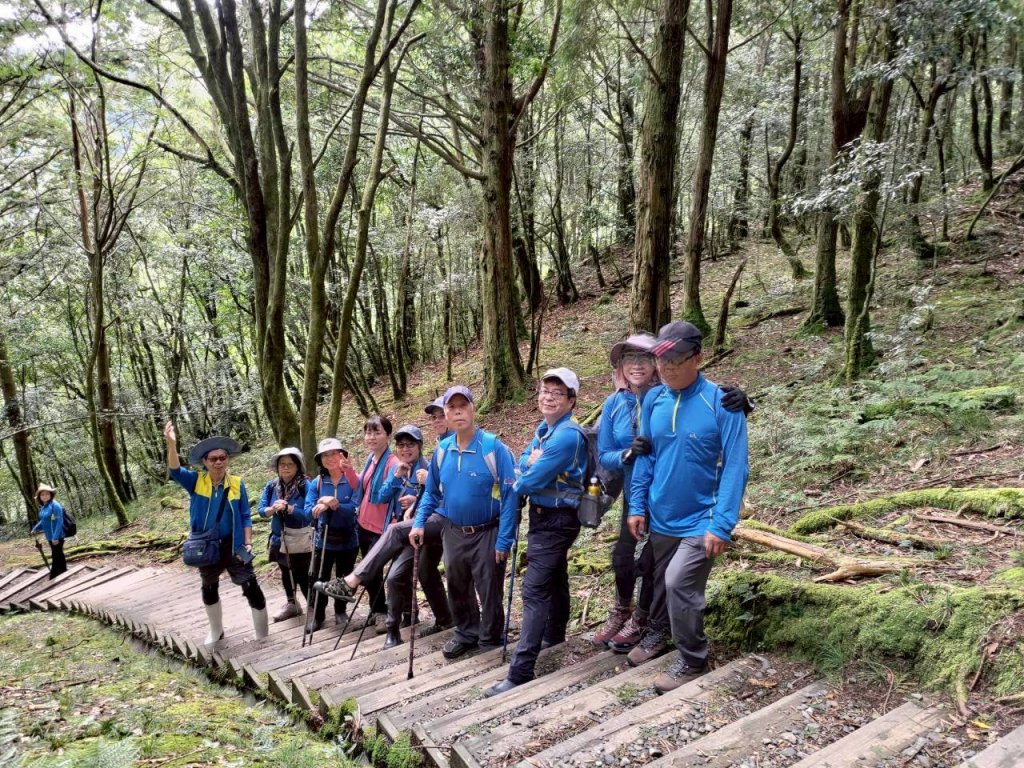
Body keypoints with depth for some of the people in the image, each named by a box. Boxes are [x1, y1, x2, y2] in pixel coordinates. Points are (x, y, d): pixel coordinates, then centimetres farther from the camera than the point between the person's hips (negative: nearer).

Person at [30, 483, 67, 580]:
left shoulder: (55, 505, -18)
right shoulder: (43, 507, 8)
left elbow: (59, 521, -23)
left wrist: (55, 536, -26)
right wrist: (35, 528, 8)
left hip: (57, 537, -9)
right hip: (50, 536, 9)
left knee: (56, 557, -3)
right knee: (59, 556, 18)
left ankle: (53, 579, 2)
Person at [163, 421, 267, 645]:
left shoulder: (237, 484, -5)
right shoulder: (196, 481, -5)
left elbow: (246, 517, -1)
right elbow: (175, 470, -24)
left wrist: (248, 543, -9)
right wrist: (171, 444, -40)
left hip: (233, 545, -2)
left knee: (252, 588, -4)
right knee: (209, 590, 20)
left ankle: (263, 635, 12)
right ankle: (216, 631, 43)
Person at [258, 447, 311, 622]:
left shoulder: (305, 486, -17)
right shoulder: (271, 486, -1)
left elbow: (308, 514, -24)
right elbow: (261, 510, -6)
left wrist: (287, 507, -36)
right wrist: (273, 509, -28)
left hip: (300, 541, -6)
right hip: (279, 539, 6)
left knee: (302, 575, -6)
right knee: (286, 573, 20)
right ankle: (291, 604, 38)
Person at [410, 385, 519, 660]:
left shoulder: (493, 447, -18)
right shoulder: (442, 451, -1)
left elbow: (509, 496, -18)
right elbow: (431, 492, 13)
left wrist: (504, 541, -19)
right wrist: (419, 523, 1)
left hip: (487, 533, -5)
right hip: (453, 532, 5)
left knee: (489, 592, 6)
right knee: (458, 589, 18)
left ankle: (490, 642, 26)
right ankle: (466, 634, 39)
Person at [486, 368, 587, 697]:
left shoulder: (568, 435, -22)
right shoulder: (544, 428, 9)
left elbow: (533, 479, -22)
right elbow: (523, 463, 8)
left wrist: (515, 488, -3)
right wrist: (530, 460, -15)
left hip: (556, 519, -10)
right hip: (544, 516, 10)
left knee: (535, 589, -13)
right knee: (554, 580, 23)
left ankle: (521, 672, -14)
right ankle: (554, 638, 41)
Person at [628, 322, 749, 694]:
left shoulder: (721, 403, -17)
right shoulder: (653, 400, -2)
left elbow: (734, 467, -17)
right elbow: (645, 456, 6)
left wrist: (722, 524, -21)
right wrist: (637, 506, 3)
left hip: (700, 519, -5)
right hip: (660, 518, 5)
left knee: (679, 584, -14)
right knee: (662, 585, 17)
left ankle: (692, 660, 7)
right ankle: (659, 636, 42)